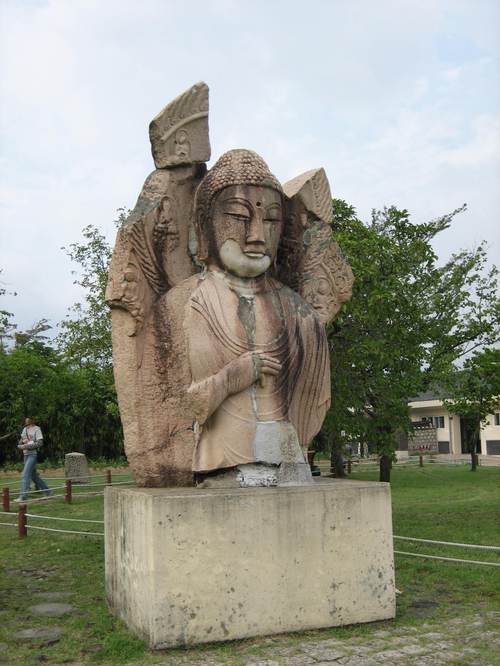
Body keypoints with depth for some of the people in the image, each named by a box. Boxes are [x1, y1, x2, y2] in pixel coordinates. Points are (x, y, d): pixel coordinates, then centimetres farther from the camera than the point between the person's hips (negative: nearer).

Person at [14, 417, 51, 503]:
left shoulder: (36, 429, -10)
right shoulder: (25, 429, 12)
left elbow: (39, 443, -17)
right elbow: (20, 442, 16)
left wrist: (26, 446, -21)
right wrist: (22, 441, -8)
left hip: (33, 454, -8)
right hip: (26, 454, 8)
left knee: (26, 474, -14)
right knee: (33, 475, 14)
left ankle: (23, 496, -14)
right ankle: (47, 491, 25)